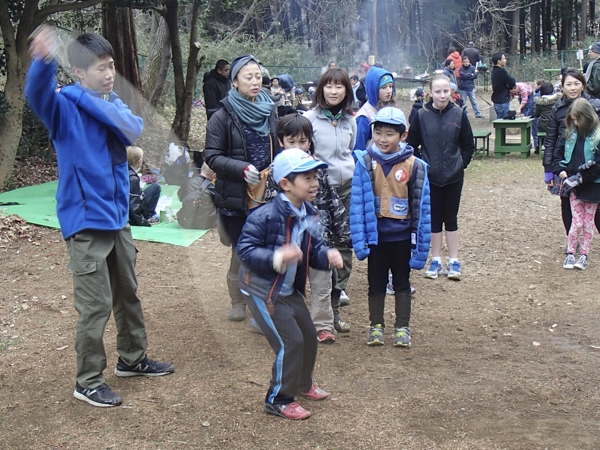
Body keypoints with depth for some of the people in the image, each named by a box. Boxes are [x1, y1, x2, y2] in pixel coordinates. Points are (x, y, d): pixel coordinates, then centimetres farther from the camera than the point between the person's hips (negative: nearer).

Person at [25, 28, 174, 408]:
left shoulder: (114, 103, 9)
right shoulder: (64, 106, -11)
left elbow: (134, 130, -10)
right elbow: (37, 93, -33)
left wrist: (102, 104, -21)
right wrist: (44, 59, -54)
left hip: (118, 216, 7)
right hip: (86, 220, -7)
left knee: (128, 295, 20)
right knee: (97, 305, -3)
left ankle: (133, 359, 38)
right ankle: (89, 382, 12)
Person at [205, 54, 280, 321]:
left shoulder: (269, 112, 9)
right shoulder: (222, 118, -6)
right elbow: (212, 157, -8)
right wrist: (242, 168, -21)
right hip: (235, 197, -4)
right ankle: (237, 302, 23)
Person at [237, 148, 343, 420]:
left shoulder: (308, 215, -1)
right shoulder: (264, 216, -26)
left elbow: (313, 249, 7)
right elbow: (245, 250, -26)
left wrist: (328, 256, -16)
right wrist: (277, 258, -39)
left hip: (290, 290, 9)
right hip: (262, 290, -8)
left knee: (308, 336, 18)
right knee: (290, 342, -9)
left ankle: (302, 384, 44)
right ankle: (278, 400, 8)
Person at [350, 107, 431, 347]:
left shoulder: (414, 166, -10)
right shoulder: (365, 163, -9)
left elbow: (422, 207, -5)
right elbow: (357, 203, -9)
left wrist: (421, 245, -6)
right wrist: (359, 240, -15)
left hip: (402, 236, 0)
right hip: (375, 235, 0)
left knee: (402, 284, 14)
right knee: (376, 283, 14)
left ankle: (402, 327, 26)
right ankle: (376, 326, 28)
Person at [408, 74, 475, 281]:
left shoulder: (459, 114, -4)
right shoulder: (421, 116, -5)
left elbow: (468, 145, 3)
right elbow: (412, 145, 2)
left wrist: (461, 163, -7)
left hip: (454, 177, 0)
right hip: (429, 177, 0)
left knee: (451, 218, 8)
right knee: (434, 218, 9)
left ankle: (453, 262, 16)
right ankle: (436, 260, 20)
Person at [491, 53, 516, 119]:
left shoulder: (494, 71, 11)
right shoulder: (501, 71, -18)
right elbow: (512, 83, -17)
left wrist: (509, 85, -7)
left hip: (497, 101, 10)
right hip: (502, 102, -10)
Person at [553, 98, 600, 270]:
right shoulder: (571, 134, 2)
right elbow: (559, 153, 13)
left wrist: (579, 178, -17)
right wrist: (560, 170, -4)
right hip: (574, 186, 3)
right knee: (577, 222, 4)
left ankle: (584, 255, 19)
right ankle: (570, 253, 15)